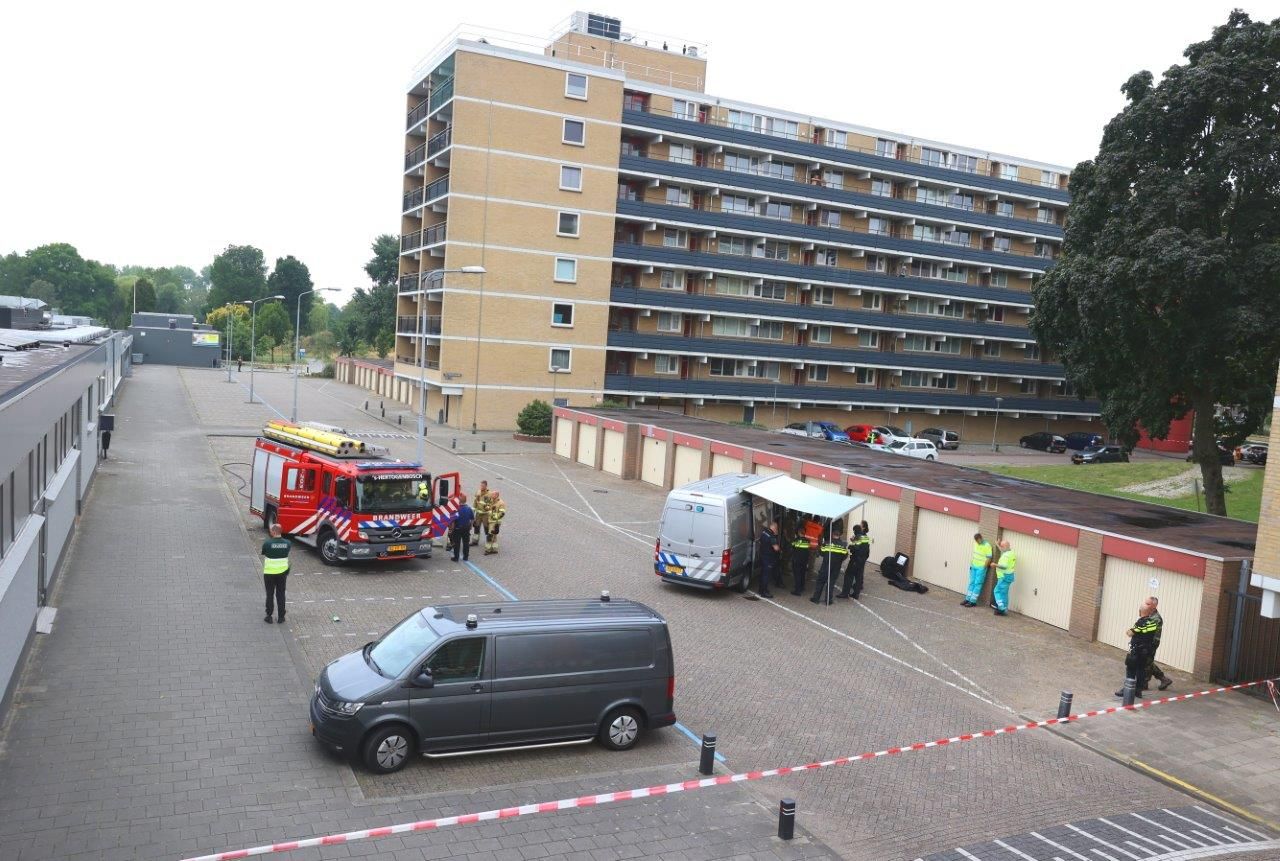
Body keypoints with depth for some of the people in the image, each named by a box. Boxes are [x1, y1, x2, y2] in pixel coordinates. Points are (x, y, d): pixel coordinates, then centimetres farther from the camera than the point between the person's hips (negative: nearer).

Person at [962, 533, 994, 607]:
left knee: (977, 584, -2)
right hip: (974, 567, 8)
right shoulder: (976, 543, 6)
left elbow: (989, 558, -16)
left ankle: (973, 601, 1)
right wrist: (971, 563, 14)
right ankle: (968, 599, 19)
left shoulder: (987, 546, -17)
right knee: (972, 583, 12)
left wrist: (983, 567, -14)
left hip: (981, 568, -8)